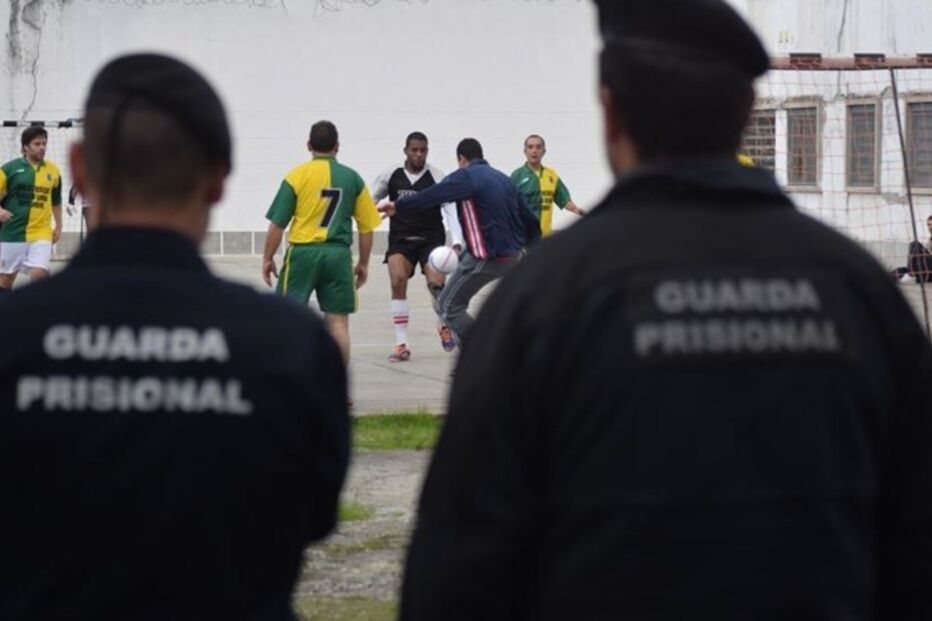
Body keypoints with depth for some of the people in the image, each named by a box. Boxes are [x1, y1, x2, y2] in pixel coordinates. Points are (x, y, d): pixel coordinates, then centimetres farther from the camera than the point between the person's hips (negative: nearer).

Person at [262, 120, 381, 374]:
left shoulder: (297, 175, -2)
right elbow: (367, 227, 7)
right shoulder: (352, 178, 5)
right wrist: (363, 263, 18)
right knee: (338, 321, 6)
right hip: (338, 255, 2)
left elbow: (277, 224, -3)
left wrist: (267, 258, 7)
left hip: (302, 253, -2)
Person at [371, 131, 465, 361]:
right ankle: (401, 344, -13)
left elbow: (451, 209, -12)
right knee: (398, 282, -19)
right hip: (400, 239, 1)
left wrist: (457, 242, -24)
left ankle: (444, 324, 16)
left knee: (436, 283, -18)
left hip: (431, 238, -1)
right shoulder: (391, 176, -2)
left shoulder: (436, 177, -7)